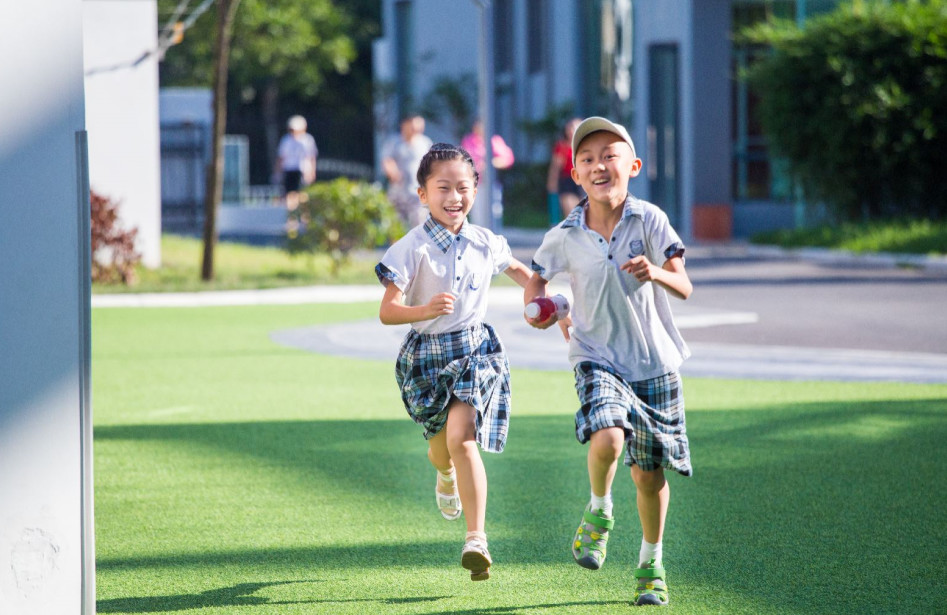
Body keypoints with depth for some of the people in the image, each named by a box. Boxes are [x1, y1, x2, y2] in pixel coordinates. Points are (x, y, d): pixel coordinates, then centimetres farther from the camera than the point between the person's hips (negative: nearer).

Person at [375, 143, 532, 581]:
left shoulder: (486, 244, -1)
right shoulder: (412, 248, -13)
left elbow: (518, 269, 22)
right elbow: (387, 311, -19)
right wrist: (424, 310, -36)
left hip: (475, 348, 0)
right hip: (426, 354, 0)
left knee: (462, 438, -19)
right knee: (441, 442, 19)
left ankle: (476, 537, -19)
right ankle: (446, 475, 59)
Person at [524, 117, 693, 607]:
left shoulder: (649, 220, -11)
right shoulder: (565, 236, -4)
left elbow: (684, 288, -17)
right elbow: (537, 277, 15)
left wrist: (657, 273, -38)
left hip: (654, 362, 0)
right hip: (597, 358, 0)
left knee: (650, 473, 7)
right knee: (607, 439, -28)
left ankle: (651, 565, 29)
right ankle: (598, 512, 3)